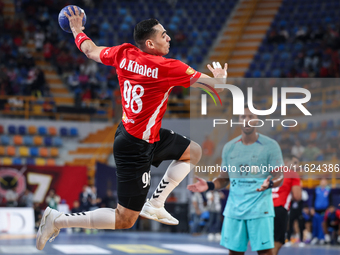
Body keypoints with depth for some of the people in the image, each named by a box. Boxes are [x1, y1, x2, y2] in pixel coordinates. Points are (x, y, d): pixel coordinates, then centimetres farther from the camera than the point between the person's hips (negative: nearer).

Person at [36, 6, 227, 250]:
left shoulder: (124, 53, -6)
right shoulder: (168, 67, -24)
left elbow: (91, 50, 13)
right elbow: (215, 86, -19)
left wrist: (77, 29, 32)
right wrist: (220, 78, 5)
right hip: (135, 147, -9)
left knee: (193, 152, 22)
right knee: (124, 221, 0)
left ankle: (155, 204, 23)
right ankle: (58, 220, 1)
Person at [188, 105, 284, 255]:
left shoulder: (270, 146, -2)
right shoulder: (229, 147, 11)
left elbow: (279, 177, -6)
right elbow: (224, 178, 16)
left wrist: (270, 184, -28)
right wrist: (209, 186, -4)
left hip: (260, 209, -4)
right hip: (234, 209, 4)